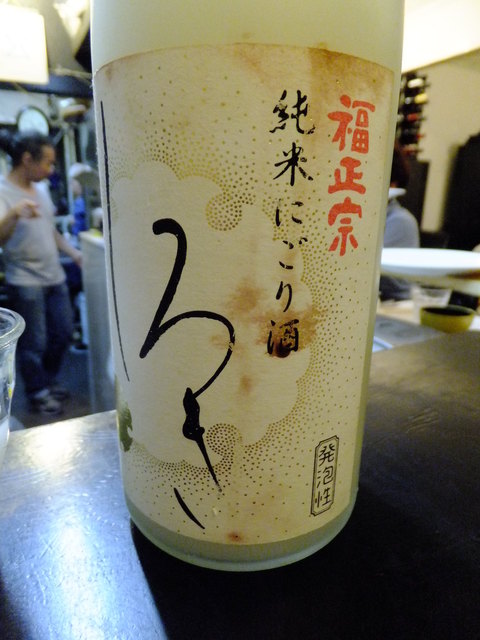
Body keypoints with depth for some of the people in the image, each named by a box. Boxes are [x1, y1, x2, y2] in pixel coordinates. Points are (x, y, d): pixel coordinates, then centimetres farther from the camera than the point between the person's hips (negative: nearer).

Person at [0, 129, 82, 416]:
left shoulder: (41, 187, 9)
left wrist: (74, 253, 15)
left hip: (55, 276, 7)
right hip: (25, 282, -7)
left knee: (63, 333, 14)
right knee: (34, 343, 4)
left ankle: (49, 381, 36)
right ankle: (38, 393, 25)